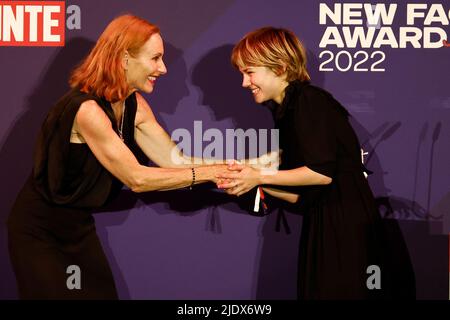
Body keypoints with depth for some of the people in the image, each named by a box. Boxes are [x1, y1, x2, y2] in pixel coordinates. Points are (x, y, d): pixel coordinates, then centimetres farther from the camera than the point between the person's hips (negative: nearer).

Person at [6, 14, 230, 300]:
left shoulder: (135, 106, -1)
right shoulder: (86, 109, -27)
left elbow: (177, 162, -5)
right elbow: (136, 178, -27)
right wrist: (209, 172, -26)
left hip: (79, 225, 8)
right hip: (39, 232, -7)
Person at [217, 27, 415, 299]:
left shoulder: (310, 101, -10)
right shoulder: (288, 112, 16)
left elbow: (322, 172, -20)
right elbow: (301, 193, 12)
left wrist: (259, 177, -13)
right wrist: (250, 180, 1)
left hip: (346, 228, -9)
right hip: (323, 228, 9)